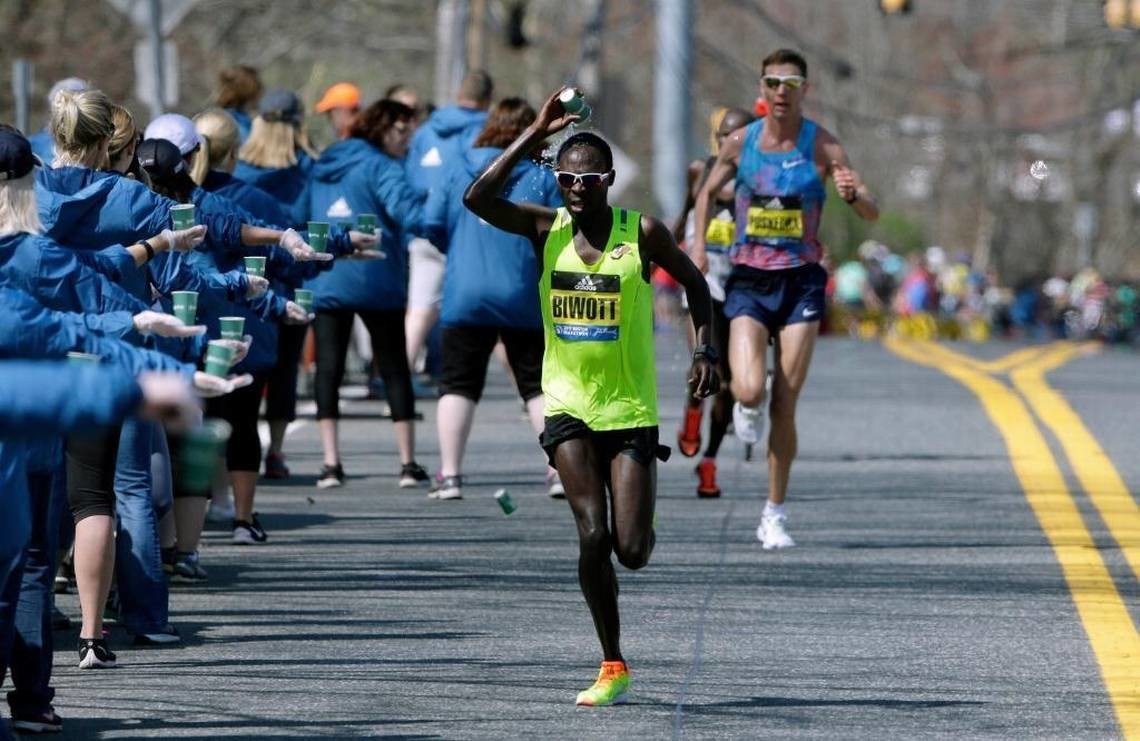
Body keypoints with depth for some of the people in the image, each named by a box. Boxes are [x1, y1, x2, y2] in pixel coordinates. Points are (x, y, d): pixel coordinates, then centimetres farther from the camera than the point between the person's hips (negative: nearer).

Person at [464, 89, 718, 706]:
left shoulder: (641, 233, -6)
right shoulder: (546, 230, -2)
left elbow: (694, 282, 9)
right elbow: (478, 199, -17)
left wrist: (704, 349, -2)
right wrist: (536, 133, -18)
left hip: (631, 408, -1)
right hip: (568, 404, 1)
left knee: (630, 551, -5)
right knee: (592, 535, -13)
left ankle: (641, 531, 34)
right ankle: (612, 667, -2)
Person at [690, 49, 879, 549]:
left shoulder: (822, 146, -5)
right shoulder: (740, 142, 1)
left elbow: (872, 214, -5)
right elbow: (709, 191, 18)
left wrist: (853, 194, -28)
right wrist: (698, 241, 2)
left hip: (801, 282, -1)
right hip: (748, 281, 1)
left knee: (785, 405, -3)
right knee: (749, 390, -19)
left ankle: (774, 515, 8)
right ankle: (746, 406, 20)